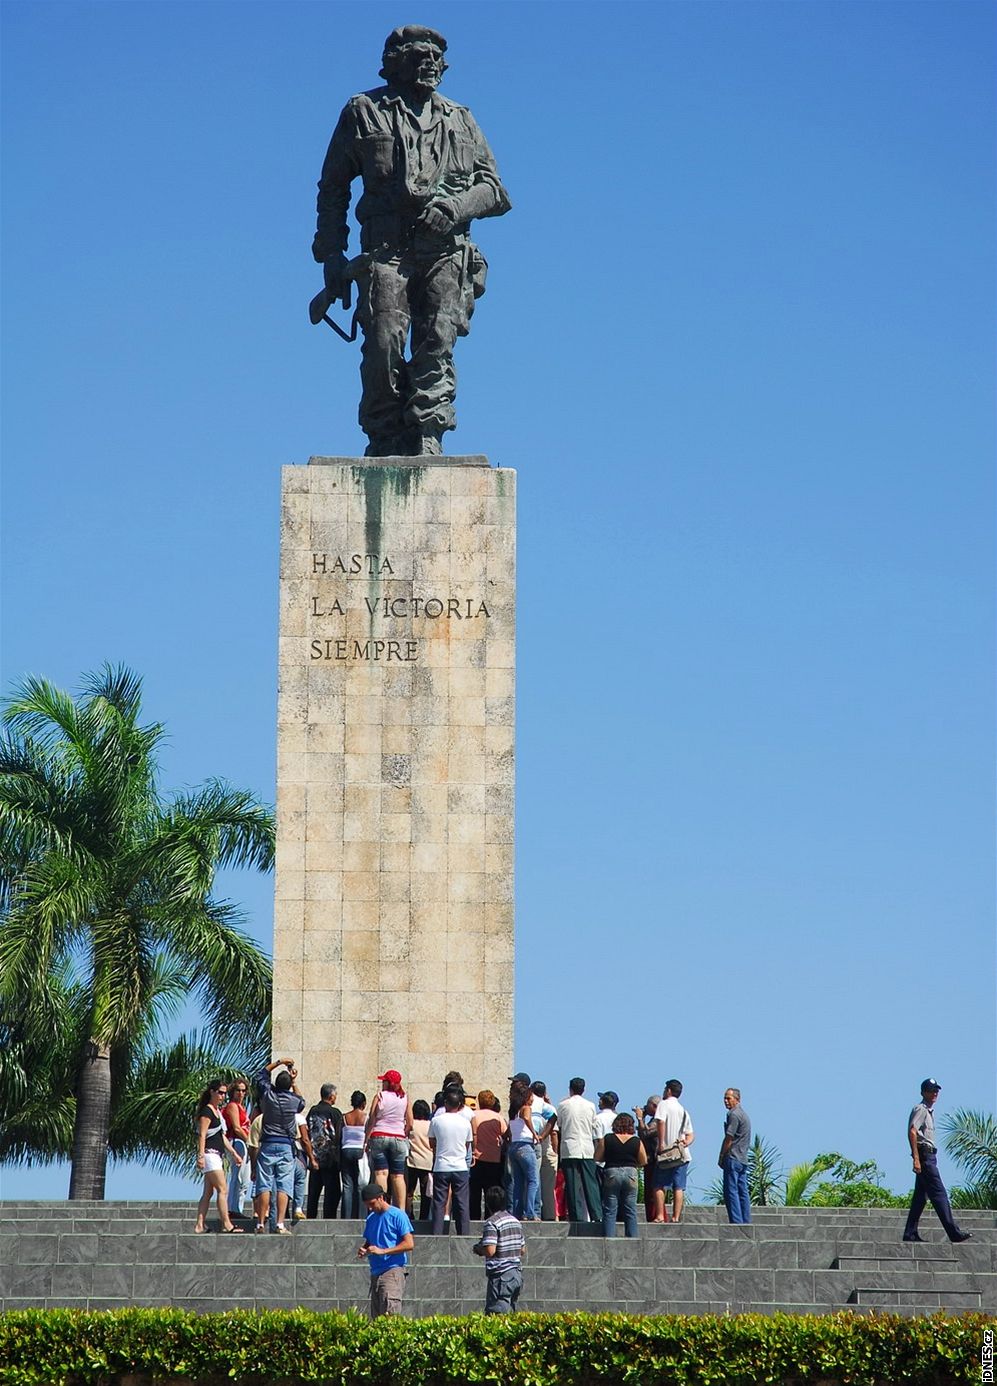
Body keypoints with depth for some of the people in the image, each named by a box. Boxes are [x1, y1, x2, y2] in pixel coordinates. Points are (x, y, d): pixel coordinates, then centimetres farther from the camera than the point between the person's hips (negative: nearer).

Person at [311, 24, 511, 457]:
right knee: (383, 347, -12)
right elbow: (332, 188, 15)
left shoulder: (460, 121, 22)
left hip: (446, 254, 2)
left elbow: (494, 189, 17)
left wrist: (456, 205, -5)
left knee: (437, 347, -11)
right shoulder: (364, 112, 16)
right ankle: (385, 443, -2)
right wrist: (331, 254, 5)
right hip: (386, 250, -2)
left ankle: (425, 438, -14)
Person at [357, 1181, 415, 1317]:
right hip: (375, 1273, 7)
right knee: (376, 1319, 2)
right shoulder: (371, 1218, 18)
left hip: (393, 1270, -7)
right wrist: (363, 1249, 3)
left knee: (389, 1313, -20)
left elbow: (409, 1244, -9)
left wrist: (382, 1251, -16)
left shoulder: (397, 1215, -4)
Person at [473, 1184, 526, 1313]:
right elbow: (523, 1250, 17)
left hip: (500, 1276, -8)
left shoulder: (491, 1223, -12)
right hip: (517, 1273, 8)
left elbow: (490, 1251, -20)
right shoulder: (516, 1221, 13)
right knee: (510, 1314, 12)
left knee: (494, 1313, -7)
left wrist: (478, 1249, -1)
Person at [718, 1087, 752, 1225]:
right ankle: (746, 1222, 7)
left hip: (733, 1158, -10)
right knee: (743, 1192, 9)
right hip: (743, 1159, 10)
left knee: (731, 1192, -10)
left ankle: (736, 1221, -16)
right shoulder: (743, 1114, 20)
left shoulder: (734, 1114, -11)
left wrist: (721, 1158, -6)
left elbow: (729, 1138, -14)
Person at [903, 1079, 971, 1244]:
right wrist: (916, 1158, -25)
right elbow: (912, 1132, -19)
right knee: (938, 1193, -13)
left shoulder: (929, 1111, 23)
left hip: (929, 1155, 10)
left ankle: (910, 1234, 10)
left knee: (920, 1196, 9)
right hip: (924, 1154, -10)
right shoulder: (920, 1109, -8)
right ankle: (954, 1233, -18)